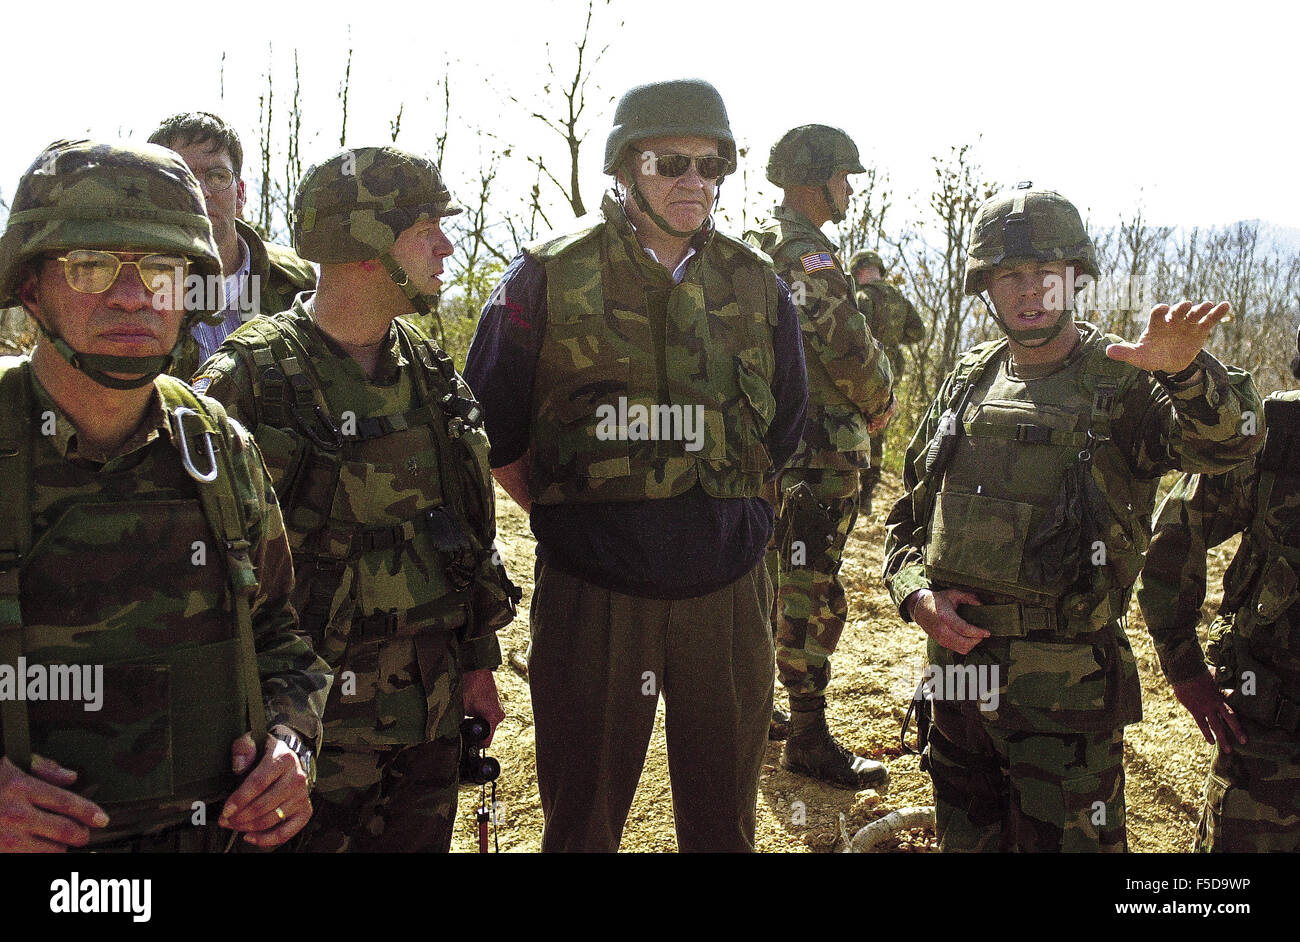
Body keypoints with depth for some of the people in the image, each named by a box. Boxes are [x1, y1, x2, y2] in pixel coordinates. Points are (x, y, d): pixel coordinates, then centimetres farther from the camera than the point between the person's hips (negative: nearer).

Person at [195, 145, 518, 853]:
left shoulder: (430, 369, 7)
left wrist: (479, 661, 14)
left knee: (422, 839, 17)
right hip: (318, 712, -6)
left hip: (431, 705, 6)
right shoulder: (248, 380, -14)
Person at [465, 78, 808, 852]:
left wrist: (721, 512, 13)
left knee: (724, 820, 16)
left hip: (727, 591, 3)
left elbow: (783, 431, 17)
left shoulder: (756, 286, 6)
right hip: (593, 593, -2)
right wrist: (569, 515, 3)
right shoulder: (548, 281, -4)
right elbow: (489, 428, 3)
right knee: (582, 823, 13)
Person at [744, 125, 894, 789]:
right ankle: (810, 740, 4)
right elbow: (853, 353, -20)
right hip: (817, 457, -10)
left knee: (772, 584, 19)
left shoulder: (753, 250, 14)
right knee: (812, 597, -4)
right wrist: (882, 400, 0)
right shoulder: (811, 258, -16)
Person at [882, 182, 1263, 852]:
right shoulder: (968, 382, 7)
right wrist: (917, 595, -5)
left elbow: (1225, 441, -28)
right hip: (957, 667, 5)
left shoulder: (1124, 382, -7)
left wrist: (1185, 371, -47)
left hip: (1065, 692, -4)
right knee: (964, 838, 20)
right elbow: (908, 517, 13)